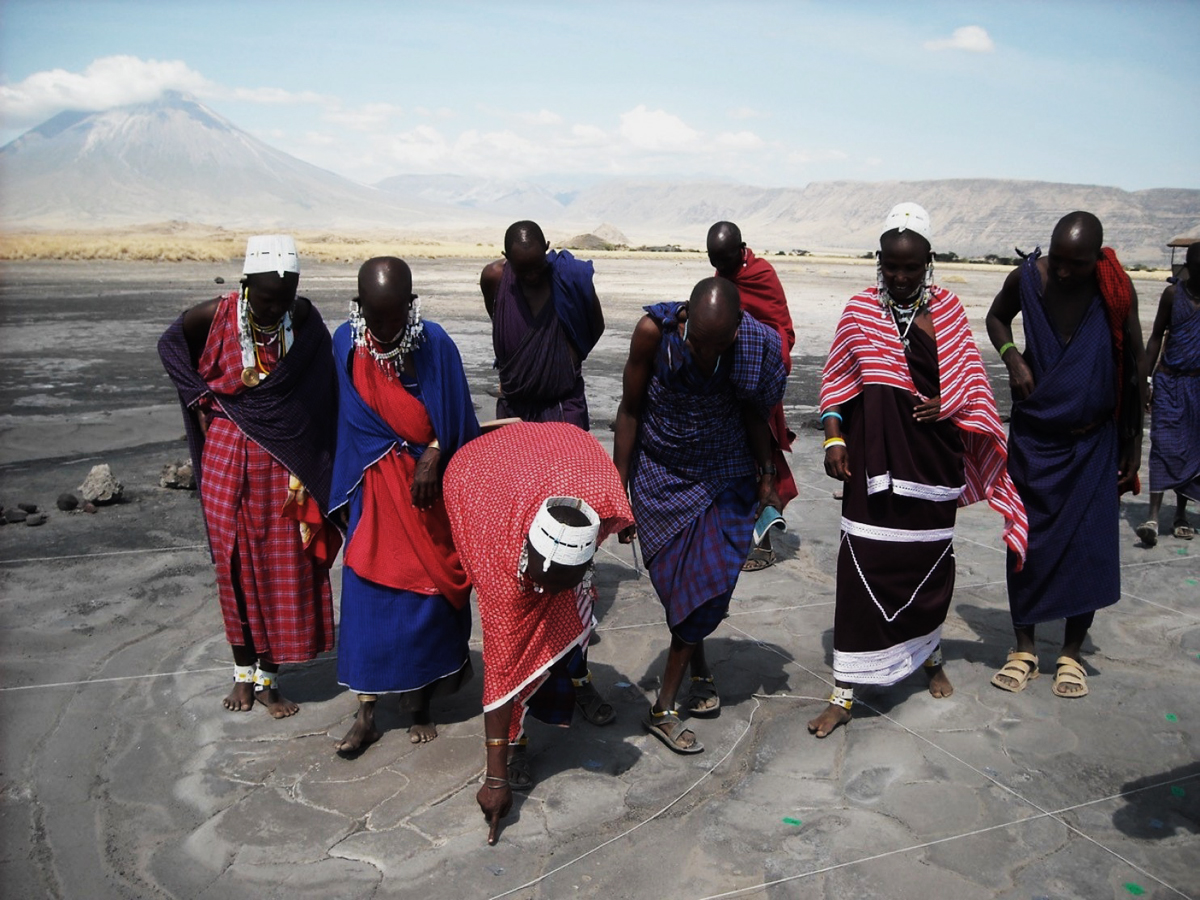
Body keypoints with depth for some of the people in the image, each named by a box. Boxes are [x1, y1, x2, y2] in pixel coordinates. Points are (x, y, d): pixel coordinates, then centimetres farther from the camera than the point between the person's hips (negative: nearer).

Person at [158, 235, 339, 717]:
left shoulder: (305, 319, -8)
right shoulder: (215, 315, -10)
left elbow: (320, 397, -3)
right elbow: (170, 343, 10)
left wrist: (310, 474, -8)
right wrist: (201, 397, -1)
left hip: (284, 461, 0)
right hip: (228, 456, 0)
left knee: (284, 566, 4)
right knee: (236, 562, 8)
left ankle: (267, 678, 18)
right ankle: (243, 671, 25)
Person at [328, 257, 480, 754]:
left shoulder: (435, 343, -10)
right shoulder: (345, 342, -6)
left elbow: (455, 420, -2)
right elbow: (351, 421, 2)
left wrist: (433, 457, -15)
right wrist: (420, 449, 0)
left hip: (429, 488, -1)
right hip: (375, 491, 1)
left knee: (428, 594, 6)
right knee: (368, 595, 2)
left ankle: (420, 702, 23)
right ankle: (366, 712, 13)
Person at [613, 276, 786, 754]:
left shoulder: (756, 344, -19)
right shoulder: (653, 331, -22)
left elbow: (754, 414, 1)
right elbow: (630, 409, -9)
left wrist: (766, 476, 5)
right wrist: (618, 491, -6)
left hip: (726, 480, 1)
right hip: (660, 477, -1)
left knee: (710, 581, -4)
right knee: (678, 583, 3)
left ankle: (663, 709, 8)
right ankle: (699, 670, 32)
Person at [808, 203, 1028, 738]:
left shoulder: (947, 309, 5)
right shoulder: (860, 309, 1)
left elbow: (970, 375, 11)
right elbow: (836, 380, 4)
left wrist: (948, 404, -9)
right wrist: (834, 438, -7)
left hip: (932, 458, 2)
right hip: (875, 461, -2)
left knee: (930, 559, 13)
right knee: (864, 567, -5)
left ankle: (930, 657, 40)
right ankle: (843, 694, 2)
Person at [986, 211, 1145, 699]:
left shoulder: (1116, 289, -12)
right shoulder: (1027, 277, -10)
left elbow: (1133, 367, -2)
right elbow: (997, 317, 12)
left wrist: (1133, 444, 1)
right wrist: (1012, 356, -9)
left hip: (1093, 442, -1)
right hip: (1033, 437, 1)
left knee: (1087, 547, 2)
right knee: (1027, 541, 5)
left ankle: (1071, 653, 19)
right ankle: (1024, 648, 20)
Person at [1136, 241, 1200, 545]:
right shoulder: (1173, 294, -1)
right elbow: (1156, 337, 4)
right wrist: (1145, 381, -2)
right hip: (1169, 382, -1)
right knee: (1164, 446, -8)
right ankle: (1153, 516, -12)